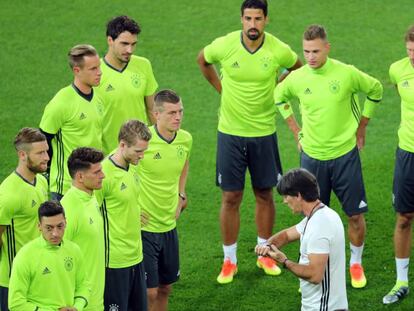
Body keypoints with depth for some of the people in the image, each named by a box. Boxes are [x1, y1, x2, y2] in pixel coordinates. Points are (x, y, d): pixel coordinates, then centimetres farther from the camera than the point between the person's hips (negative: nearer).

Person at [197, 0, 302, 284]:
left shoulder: (279, 50, -12)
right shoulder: (224, 45, -12)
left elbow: (299, 67, 12)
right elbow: (202, 60, 11)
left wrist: (276, 88, 5)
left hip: (264, 133, 1)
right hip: (230, 133, -1)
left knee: (265, 195, 11)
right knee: (230, 198, 3)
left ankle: (265, 254, 28)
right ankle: (229, 260, 15)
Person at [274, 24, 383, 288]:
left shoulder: (347, 73, -13)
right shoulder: (297, 78, -7)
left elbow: (375, 89, 6)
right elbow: (279, 96, 16)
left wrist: (361, 128, 7)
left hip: (345, 154, -1)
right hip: (312, 156, 1)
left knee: (355, 214, 3)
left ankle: (356, 263, 24)